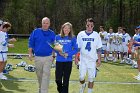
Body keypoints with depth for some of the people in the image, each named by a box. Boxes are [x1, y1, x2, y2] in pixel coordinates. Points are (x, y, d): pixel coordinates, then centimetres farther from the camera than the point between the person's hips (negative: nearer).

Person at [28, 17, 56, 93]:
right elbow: (31, 43, 4)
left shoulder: (52, 33, 3)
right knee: (39, 74, 14)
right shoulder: (36, 32, 0)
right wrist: (30, 53, -2)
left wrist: (53, 56, 6)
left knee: (46, 75, -8)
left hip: (48, 58, -1)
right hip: (37, 57, 1)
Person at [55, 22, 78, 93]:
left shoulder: (73, 38, 1)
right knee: (58, 79, 1)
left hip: (68, 61, -1)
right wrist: (59, 52, -12)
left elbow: (76, 49, 0)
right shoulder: (57, 37, 4)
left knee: (66, 80, 3)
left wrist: (68, 54, -13)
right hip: (59, 60, 1)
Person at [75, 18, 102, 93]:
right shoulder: (80, 34, 0)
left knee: (91, 78, 3)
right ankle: (83, 85, 32)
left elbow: (98, 49, 2)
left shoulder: (96, 35, -1)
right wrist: (76, 57, 1)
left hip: (92, 60, 0)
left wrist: (99, 59, -2)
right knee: (81, 77, 0)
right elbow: (77, 47, 5)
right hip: (83, 59, 0)